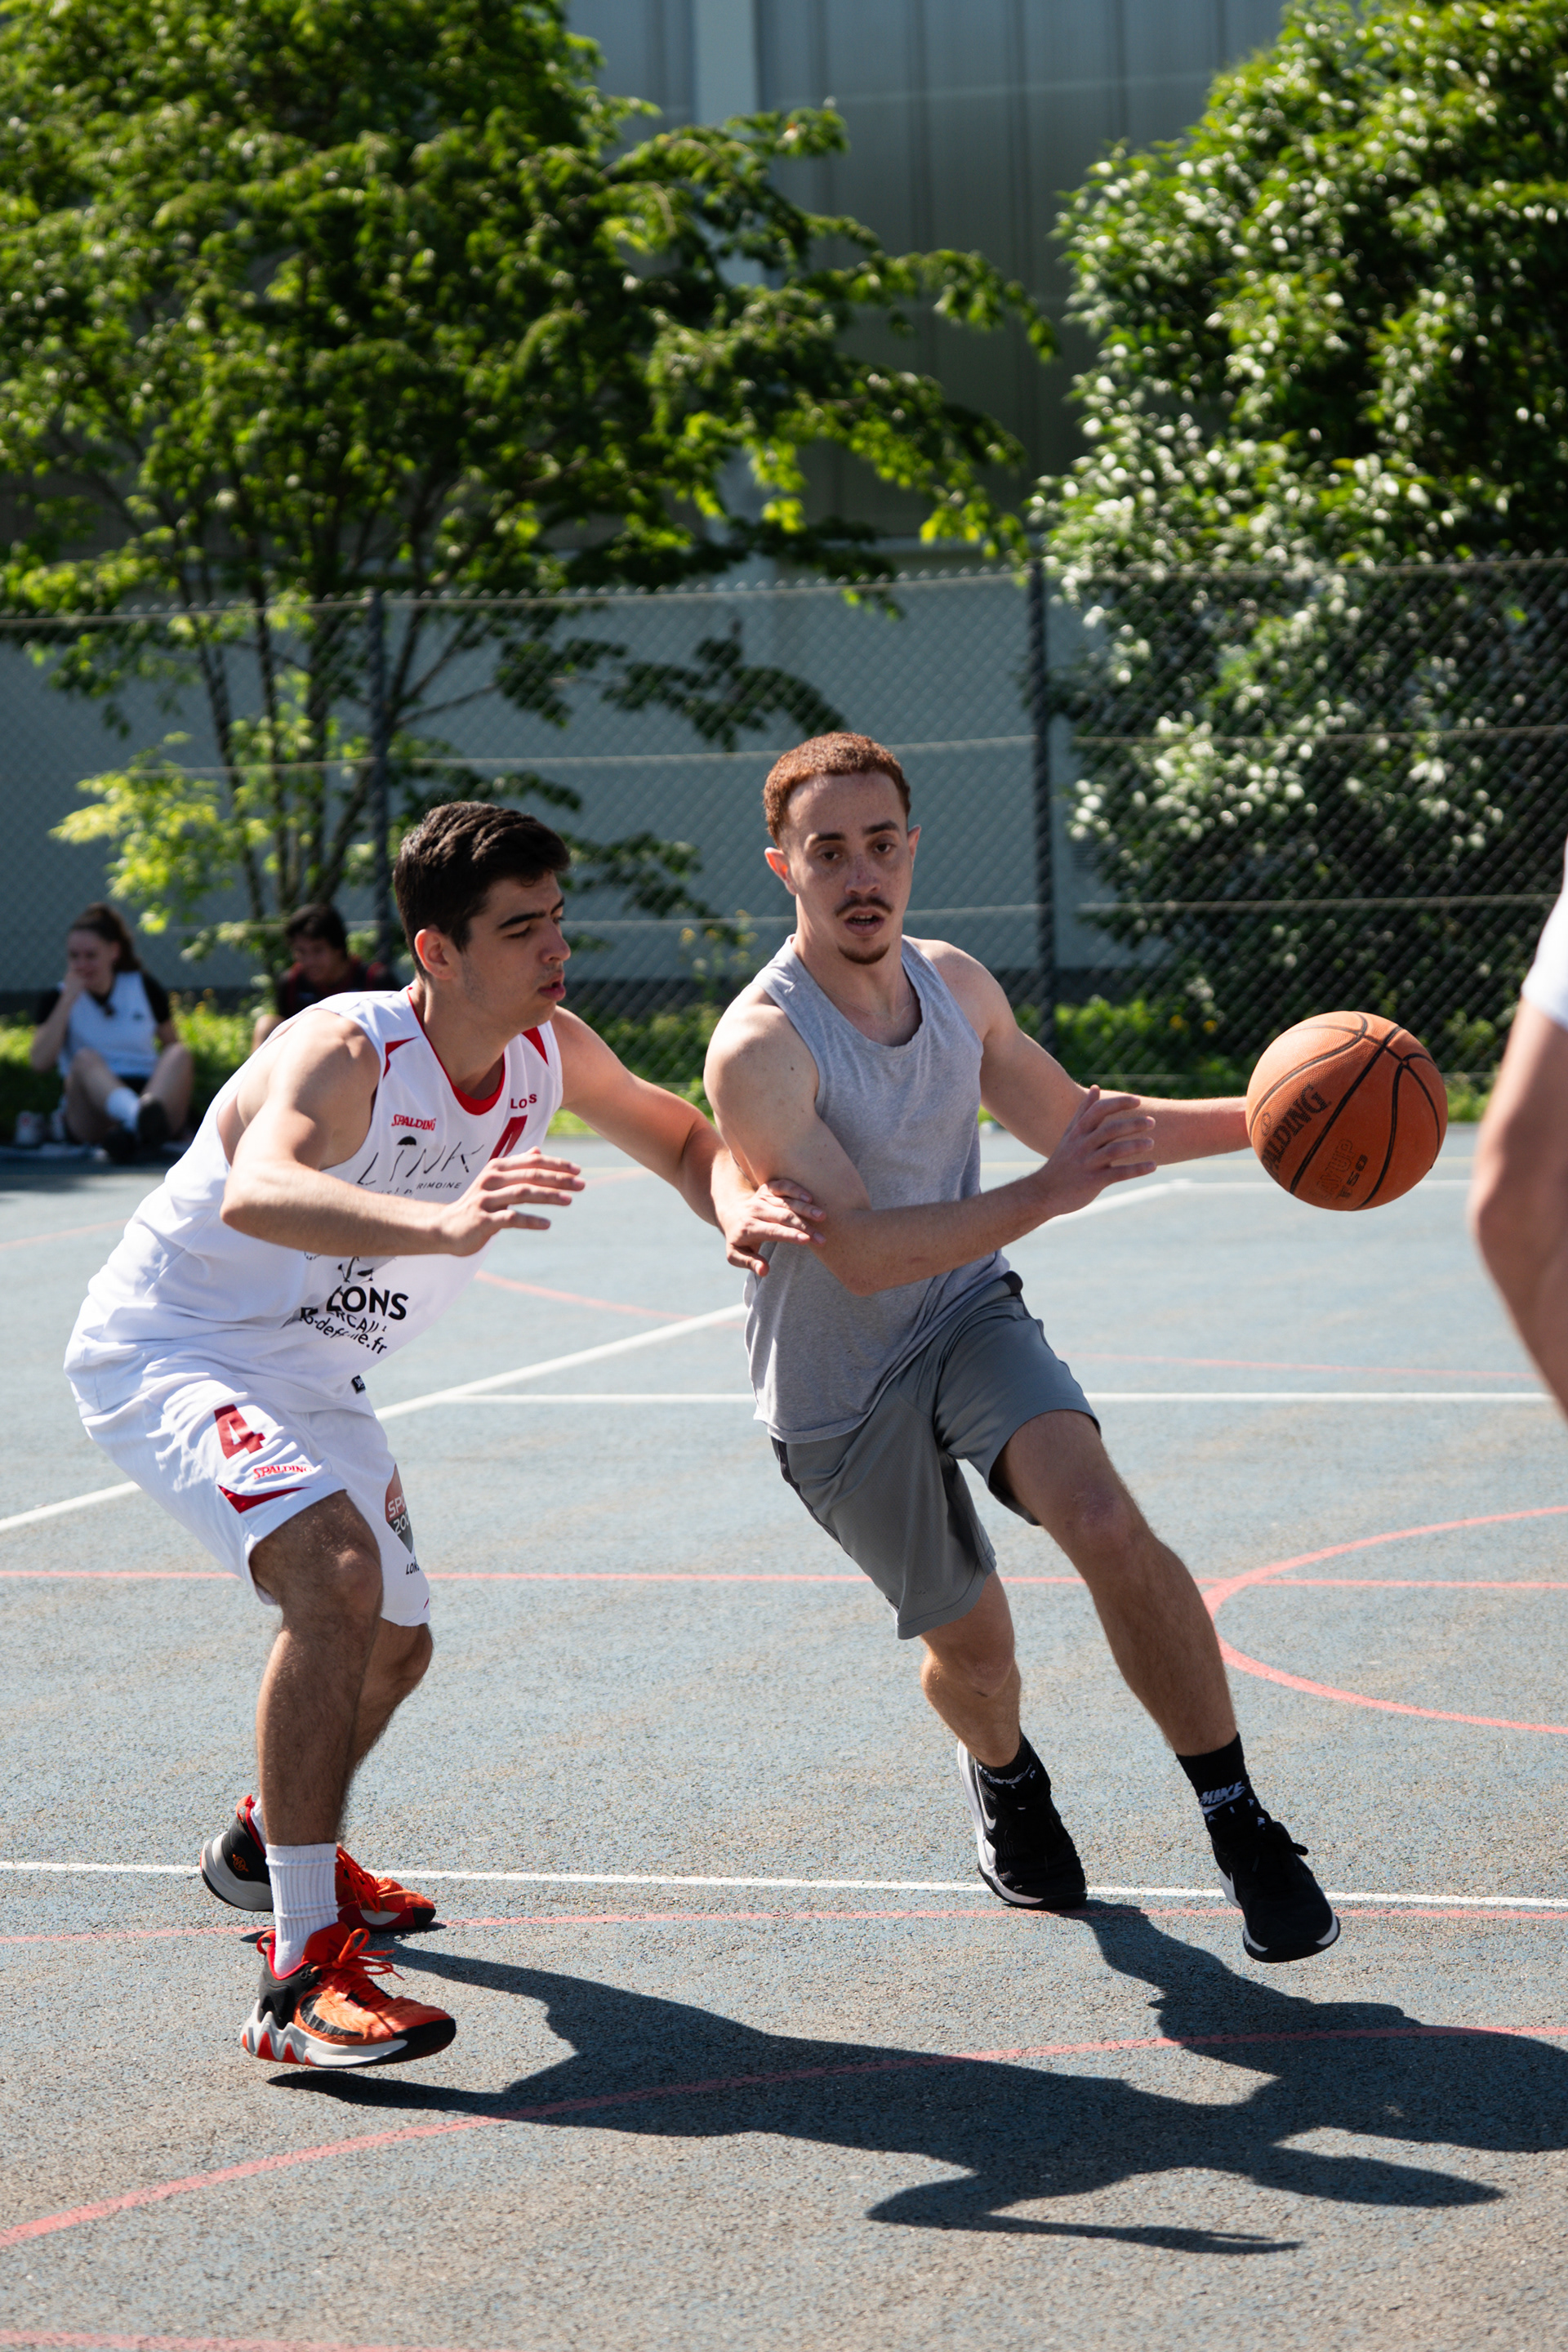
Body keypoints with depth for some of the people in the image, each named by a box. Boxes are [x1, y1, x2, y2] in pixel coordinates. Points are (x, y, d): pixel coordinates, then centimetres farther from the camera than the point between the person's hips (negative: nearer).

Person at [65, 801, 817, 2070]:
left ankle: (268, 1844, 54)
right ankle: (303, 1975, -32)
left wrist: (736, 1207, -16)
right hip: (166, 1352, -9)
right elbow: (256, 1194, -53)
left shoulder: (549, 1051, -9)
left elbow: (681, 1134, 9)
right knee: (336, 1574, -33)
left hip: (307, 1378, 9)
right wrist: (444, 1225, -70)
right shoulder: (345, 1050, -32)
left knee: (392, 1644, 23)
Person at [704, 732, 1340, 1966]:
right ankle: (1003, 1775, 46)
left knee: (1105, 1523, -24)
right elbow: (862, 1253, -32)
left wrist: (1262, 1116, 1)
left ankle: (1242, 1827, -16)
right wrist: (1046, 1193, -41)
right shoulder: (760, 1048, -25)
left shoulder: (955, 982, -4)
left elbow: (1075, 1123, 12)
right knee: (972, 1645, 7)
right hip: (839, 1392, -3)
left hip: (971, 1319, 3)